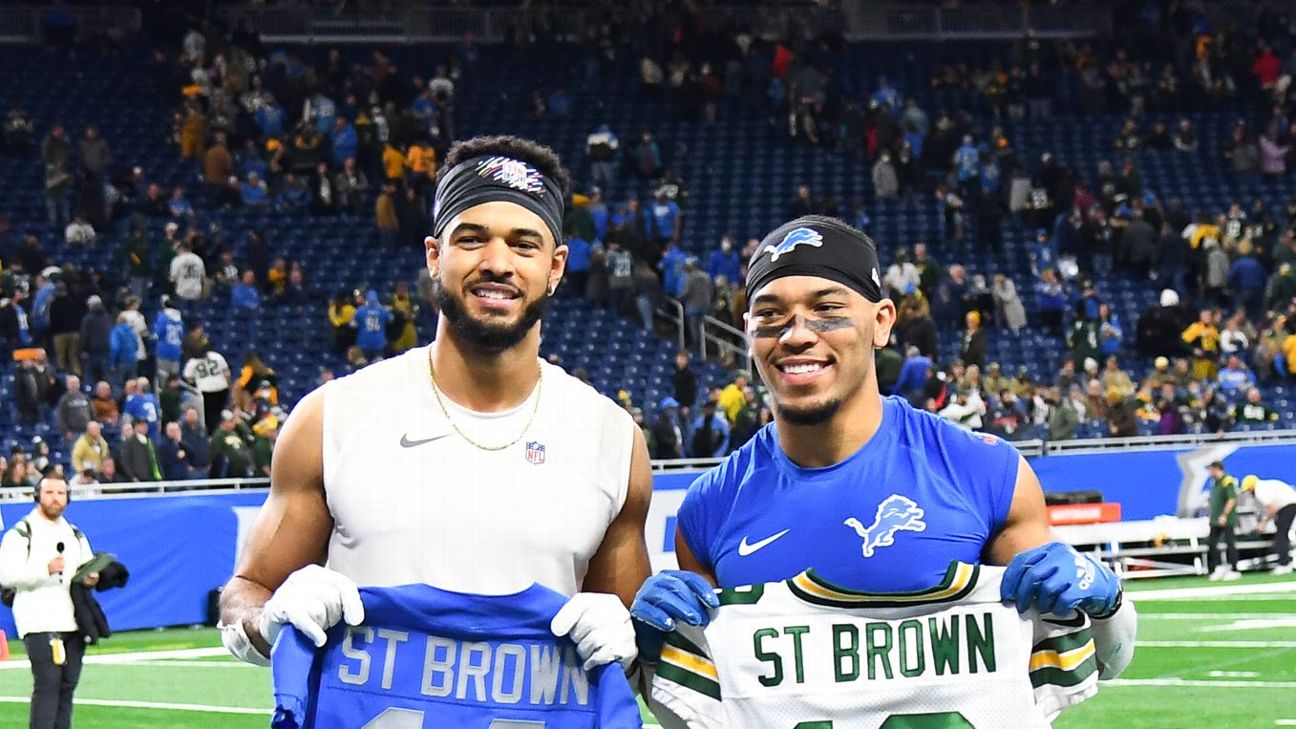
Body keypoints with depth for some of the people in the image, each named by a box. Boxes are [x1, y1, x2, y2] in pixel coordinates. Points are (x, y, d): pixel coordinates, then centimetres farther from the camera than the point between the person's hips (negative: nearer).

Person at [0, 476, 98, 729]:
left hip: (73, 623, 7)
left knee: (67, 685, 6)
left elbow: (90, 569, 29)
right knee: (47, 684, -15)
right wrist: (45, 570, -24)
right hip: (40, 623, -7)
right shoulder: (21, 533, -2)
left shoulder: (75, 535, 20)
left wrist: (91, 578, 5)